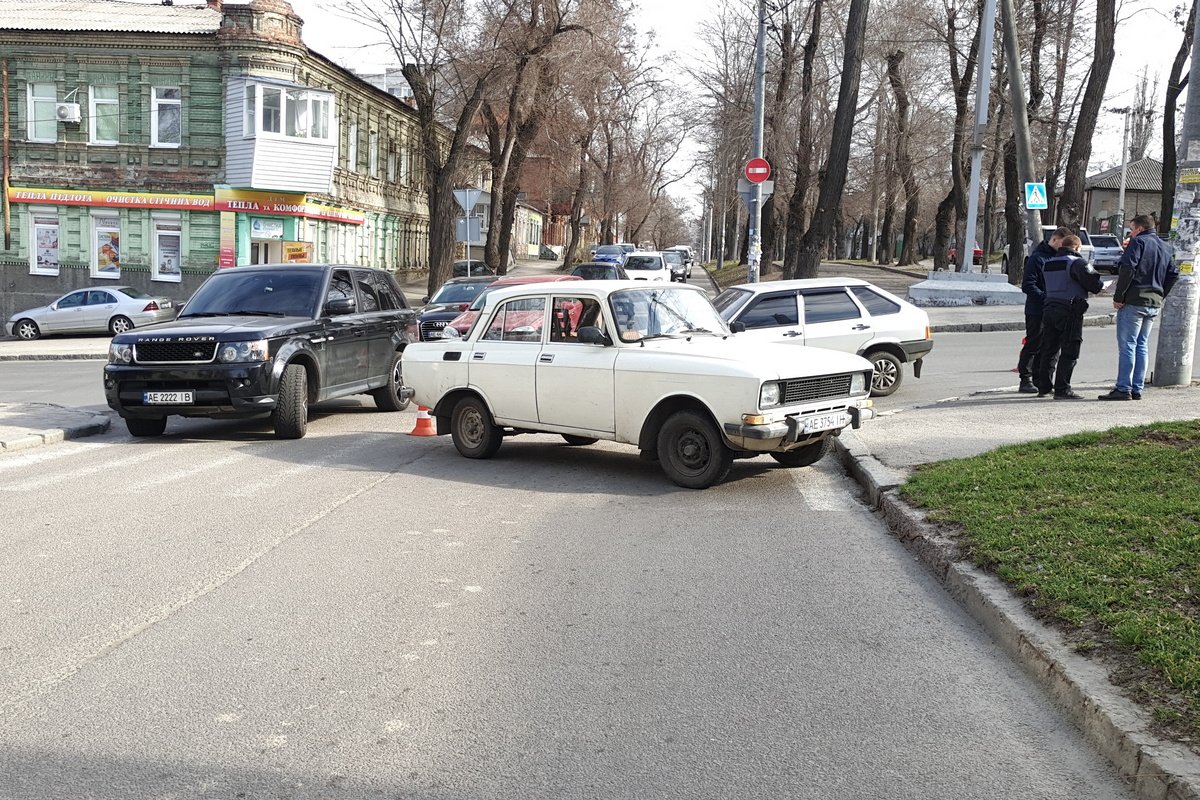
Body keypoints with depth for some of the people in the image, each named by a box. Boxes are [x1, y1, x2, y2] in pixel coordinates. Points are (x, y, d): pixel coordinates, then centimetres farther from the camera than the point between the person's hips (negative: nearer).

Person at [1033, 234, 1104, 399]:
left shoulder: (1047, 263, 14)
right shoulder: (1076, 262, -10)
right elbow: (1091, 280, -14)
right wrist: (1100, 287, 5)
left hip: (1049, 309, 7)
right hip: (1070, 311, -7)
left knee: (1048, 350, 12)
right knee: (1069, 351, -3)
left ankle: (1043, 386, 14)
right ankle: (1062, 389, -5)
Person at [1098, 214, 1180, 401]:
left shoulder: (1138, 242, -6)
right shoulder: (1165, 247, 19)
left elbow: (1127, 269, -17)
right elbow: (1173, 274, 18)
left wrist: (1118, 297, -14)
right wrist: (1160, 296, 17)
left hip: (1133, 301, -8)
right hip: (1154, 304, 8)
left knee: (1127, 344, -7)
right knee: (1142, 345, 12)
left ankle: (1123, 388, -9)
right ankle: (1137, 389, 12)